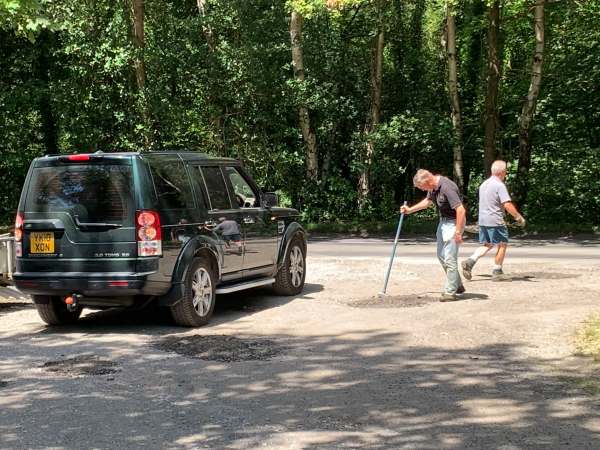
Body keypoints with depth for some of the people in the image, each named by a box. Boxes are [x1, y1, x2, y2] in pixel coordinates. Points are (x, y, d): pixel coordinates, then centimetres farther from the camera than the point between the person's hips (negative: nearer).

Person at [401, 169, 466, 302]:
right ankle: (457, 285, 27)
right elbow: (428, 201, 24)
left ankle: (450, 292, -1)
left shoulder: (446, 187, -29)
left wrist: (458, 232, -30)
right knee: (441, 256, 16)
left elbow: (461, 210, -31)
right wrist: (410, 210, 24)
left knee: (449, 258, -8)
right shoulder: (433, 187, 1)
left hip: (453, 222, -10)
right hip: (443, 221, 10)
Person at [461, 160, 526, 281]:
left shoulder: (484, 184, 13)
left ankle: (470, 261, -6)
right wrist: (518, 217, -10)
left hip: (482, 220, 8)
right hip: (495, 221, -8)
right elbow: (507, 205, -20)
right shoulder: (500, 185, -14)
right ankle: (497, 272, 9)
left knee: (487, 245, 14)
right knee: (502, 244, 6)